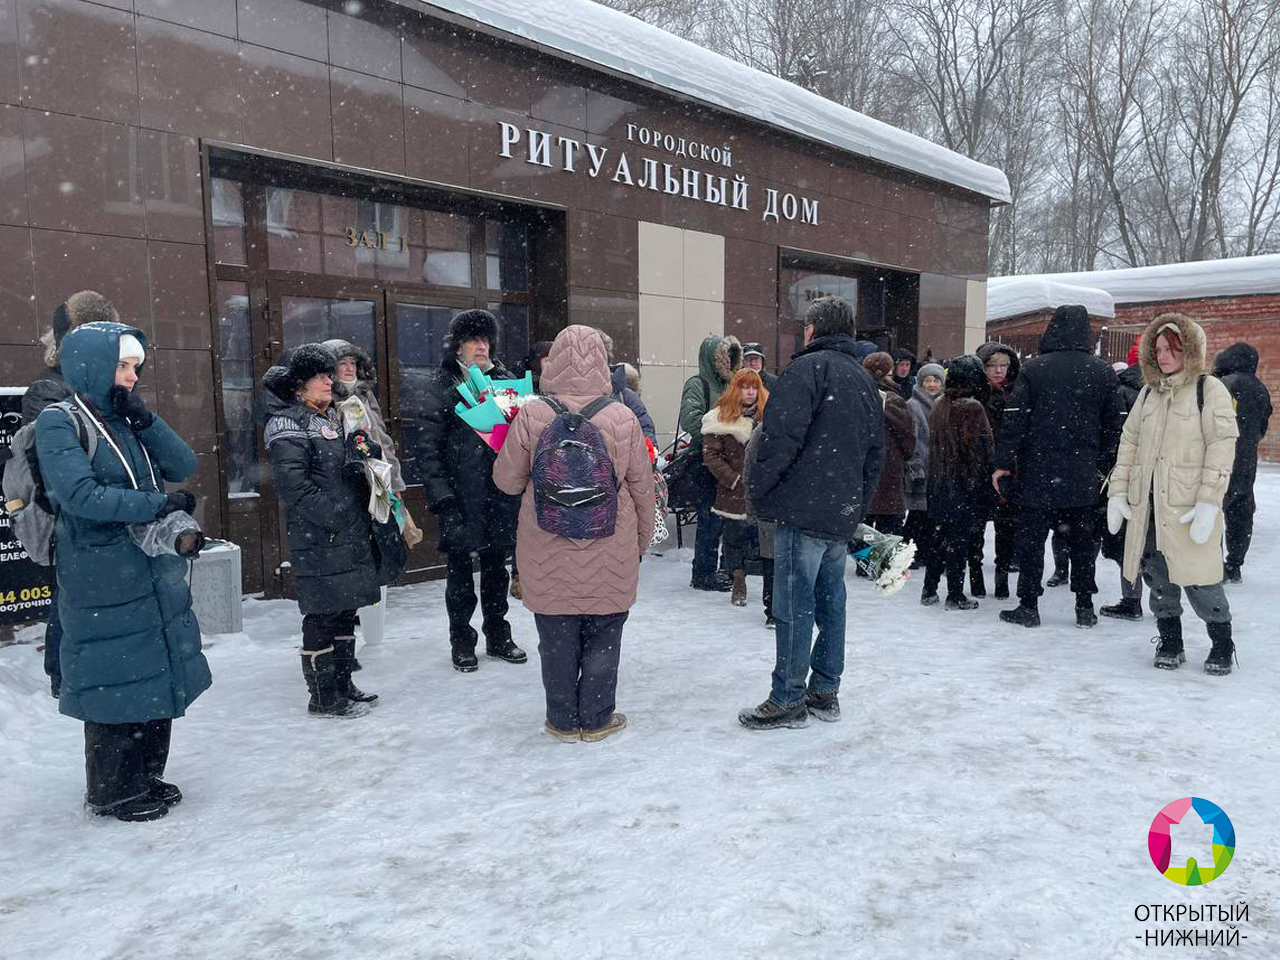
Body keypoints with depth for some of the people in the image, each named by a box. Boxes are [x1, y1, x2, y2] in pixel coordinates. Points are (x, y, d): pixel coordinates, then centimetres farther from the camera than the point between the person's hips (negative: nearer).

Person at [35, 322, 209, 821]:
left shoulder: (125, 418, 12)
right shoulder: (59, 422, -8)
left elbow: (184, 466, 3)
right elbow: (82, 494, -20)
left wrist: (144, 419, -9)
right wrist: (160, 504, -16)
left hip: (156, 573, 7)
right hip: (104, 581, -7)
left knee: (158, 677, 13)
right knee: (116, 684, 2)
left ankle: (145, 779, 28)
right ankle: (112, 793, 19)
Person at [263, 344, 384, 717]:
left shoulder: (332, 416, 18)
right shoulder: (287, 425, -10)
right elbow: (293, 486, -20)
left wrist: (362, 514, 16)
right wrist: (335, 516, -20)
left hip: (352, 537, 9)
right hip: (318, 542, -9)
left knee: (345, 611, 15)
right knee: (323, 616, -2)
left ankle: (343, 685, 26)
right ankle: (322, 697, 9)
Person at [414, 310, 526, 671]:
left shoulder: (504, 380, 9)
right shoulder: (443, 385, -3)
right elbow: (428, 446, -7)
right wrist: (442, 497, -14)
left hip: (499, 491, 3)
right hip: (460, 495, -3)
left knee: (496, 567, 14)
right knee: (460, 571, 7)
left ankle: (498, 637, 28)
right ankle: (462, 642, 21)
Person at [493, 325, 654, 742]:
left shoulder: (531, 416, -10)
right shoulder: (622, 417, -8)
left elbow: (508, 481, 0)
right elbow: (642, 487, 1)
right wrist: (642, 539, 17)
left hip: (549, 556, 0)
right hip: (610, 555, 0)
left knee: (557, 640, 14)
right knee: (602, 637, 14)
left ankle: (564, 720, 26)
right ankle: (596, 719, 25)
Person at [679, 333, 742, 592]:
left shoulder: (724, 384, 17)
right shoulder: (697, 384, -8)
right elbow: (689, 420, -21)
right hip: (705, 461, -8)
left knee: (718, 517, 12)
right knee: (709, 517, -4)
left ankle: (711, 570, 22)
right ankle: (702, 574, 6)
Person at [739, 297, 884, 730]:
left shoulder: (806, 368, -8)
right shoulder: (865, 380, 19)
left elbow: (782, 436, -19)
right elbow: (876, 453, 21)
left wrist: (758, 487, -8)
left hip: (804, 510, -8)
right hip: (843, 515, 8)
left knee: (795, 605, -2)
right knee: (830, 601, 15)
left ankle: (788, 699, 6)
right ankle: (825, 692, 24)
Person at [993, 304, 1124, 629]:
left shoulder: (1033, 369, -5)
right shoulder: (1103, 372, 3)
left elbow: (1014, 420, -7)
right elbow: (1113, 425, 6)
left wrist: (1003, 463, -3)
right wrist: (1104, 465, 14)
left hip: (1038, 473, -3)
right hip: (1084, 476, 3)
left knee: (1031, 538, 5)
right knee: (1083, 538, 13)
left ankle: (1028, 605, 7)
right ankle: (1085, 607, 18)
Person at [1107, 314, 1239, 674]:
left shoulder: (1209, 389, -2)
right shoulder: (1149, 392, 15)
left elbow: (1222, 445, -9)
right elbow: (1129, 441, 16)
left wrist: (1209, 502, -17)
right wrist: (1118, 491, 7)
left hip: (1188, 506, -5)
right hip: (1147, 505, 5)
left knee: (1197, 577, -3)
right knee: (1157, 577, 8)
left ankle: (1222, 644, 18)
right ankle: (1170, 643, 24)